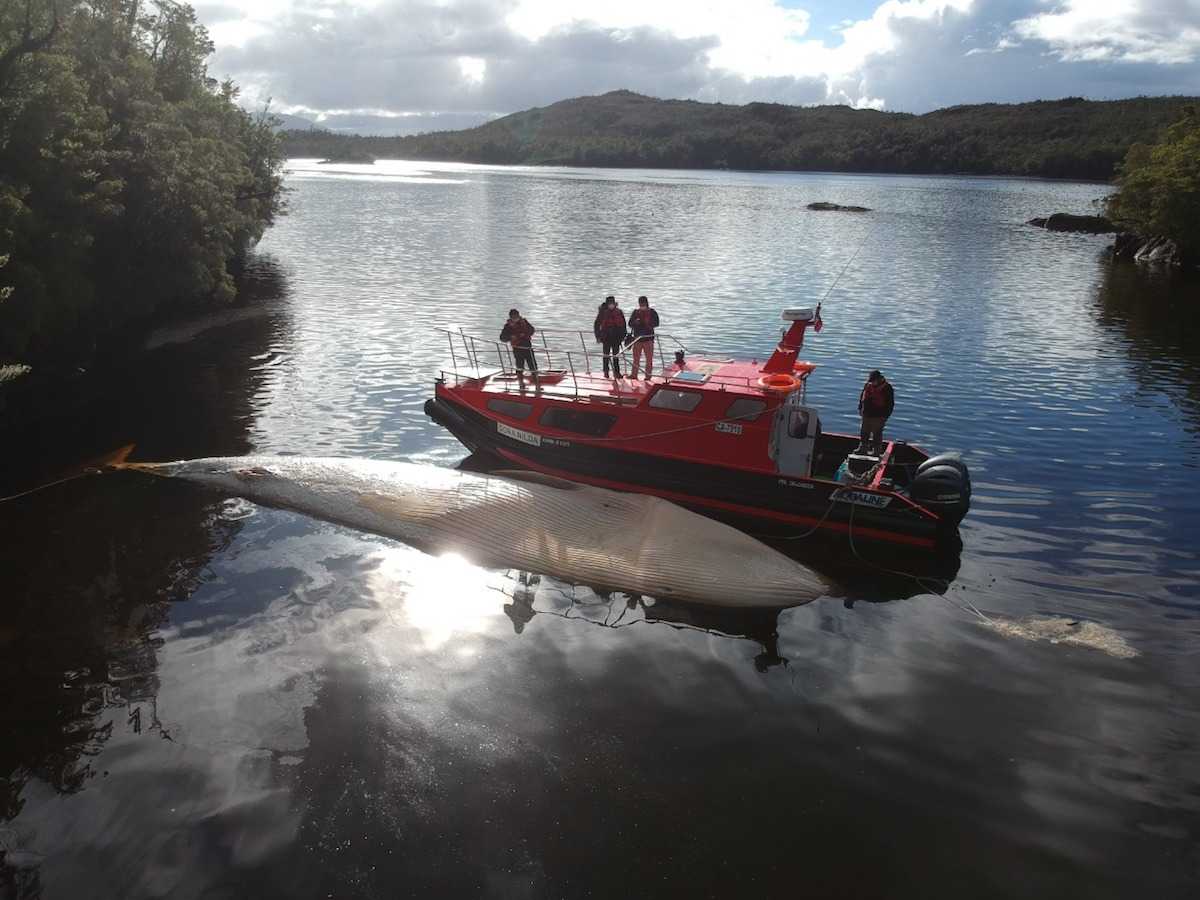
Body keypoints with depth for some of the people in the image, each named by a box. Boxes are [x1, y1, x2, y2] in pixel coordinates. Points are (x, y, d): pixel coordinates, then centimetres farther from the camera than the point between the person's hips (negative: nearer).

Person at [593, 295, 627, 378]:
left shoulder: (619, 312, 6)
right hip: (606, 337, -2)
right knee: (606, 354, 3)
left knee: (616, 355, 4)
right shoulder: (603, 312, 1)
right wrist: (598, 336, 0)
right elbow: (597, 325, 4)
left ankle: (616, 371, 7)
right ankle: (606, 371, 7)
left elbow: (623, 325, 12)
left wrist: (623, 335, 6)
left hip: (616, 337, 2)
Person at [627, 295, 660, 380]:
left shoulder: (652, 312, 2)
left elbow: (656, 323, -6)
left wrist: (648, 324, -23)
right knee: (636, 358, 8)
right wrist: (635, 322, -12)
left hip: (648, 338, -3)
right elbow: (630, 324, 10)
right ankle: (634, 374, 16)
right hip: (637, 337, 3)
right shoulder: (635, 312, 11)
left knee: (649, 358, -2)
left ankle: (648, 375, 3)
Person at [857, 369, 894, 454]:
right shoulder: (868, 385, 2)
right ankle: (862, 448, 29)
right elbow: (862, 397, 16)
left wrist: (885, 415, -13)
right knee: (864, 433, 16)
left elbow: (890, 403, -10)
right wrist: (860, 408, 11)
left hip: (878, 417, -6)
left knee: (877, 434, 3)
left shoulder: (887, 388, -13)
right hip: (866, 414, 6)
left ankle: (876, 451, 14)